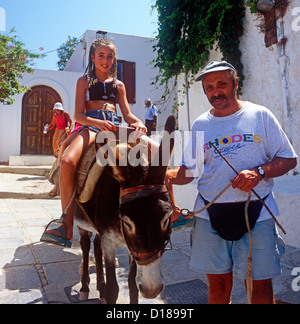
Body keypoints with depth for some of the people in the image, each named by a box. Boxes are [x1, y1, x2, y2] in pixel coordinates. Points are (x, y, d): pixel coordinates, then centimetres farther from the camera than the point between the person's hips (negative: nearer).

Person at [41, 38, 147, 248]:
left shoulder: (119, 85, 24)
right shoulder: (84, 81, 16)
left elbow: (127, 114, 17)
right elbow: (78, 115, 3)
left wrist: (138, 122, -8)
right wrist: (98, 123, -18)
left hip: (114, 126, 3)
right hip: (91, 125, -2)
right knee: (68, 162, -33)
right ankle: (68, 225, -24)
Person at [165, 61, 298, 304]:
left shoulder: (260, 115, 1)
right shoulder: (201, 124, 8)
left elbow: (289, 159, 2)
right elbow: (189, 170, 8)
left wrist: (259, 172, -16)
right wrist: (168, 175, -12)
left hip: (257, 213, -1)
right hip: (211, 214, 2)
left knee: (261, 283, 6)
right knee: (218, 283, 12)